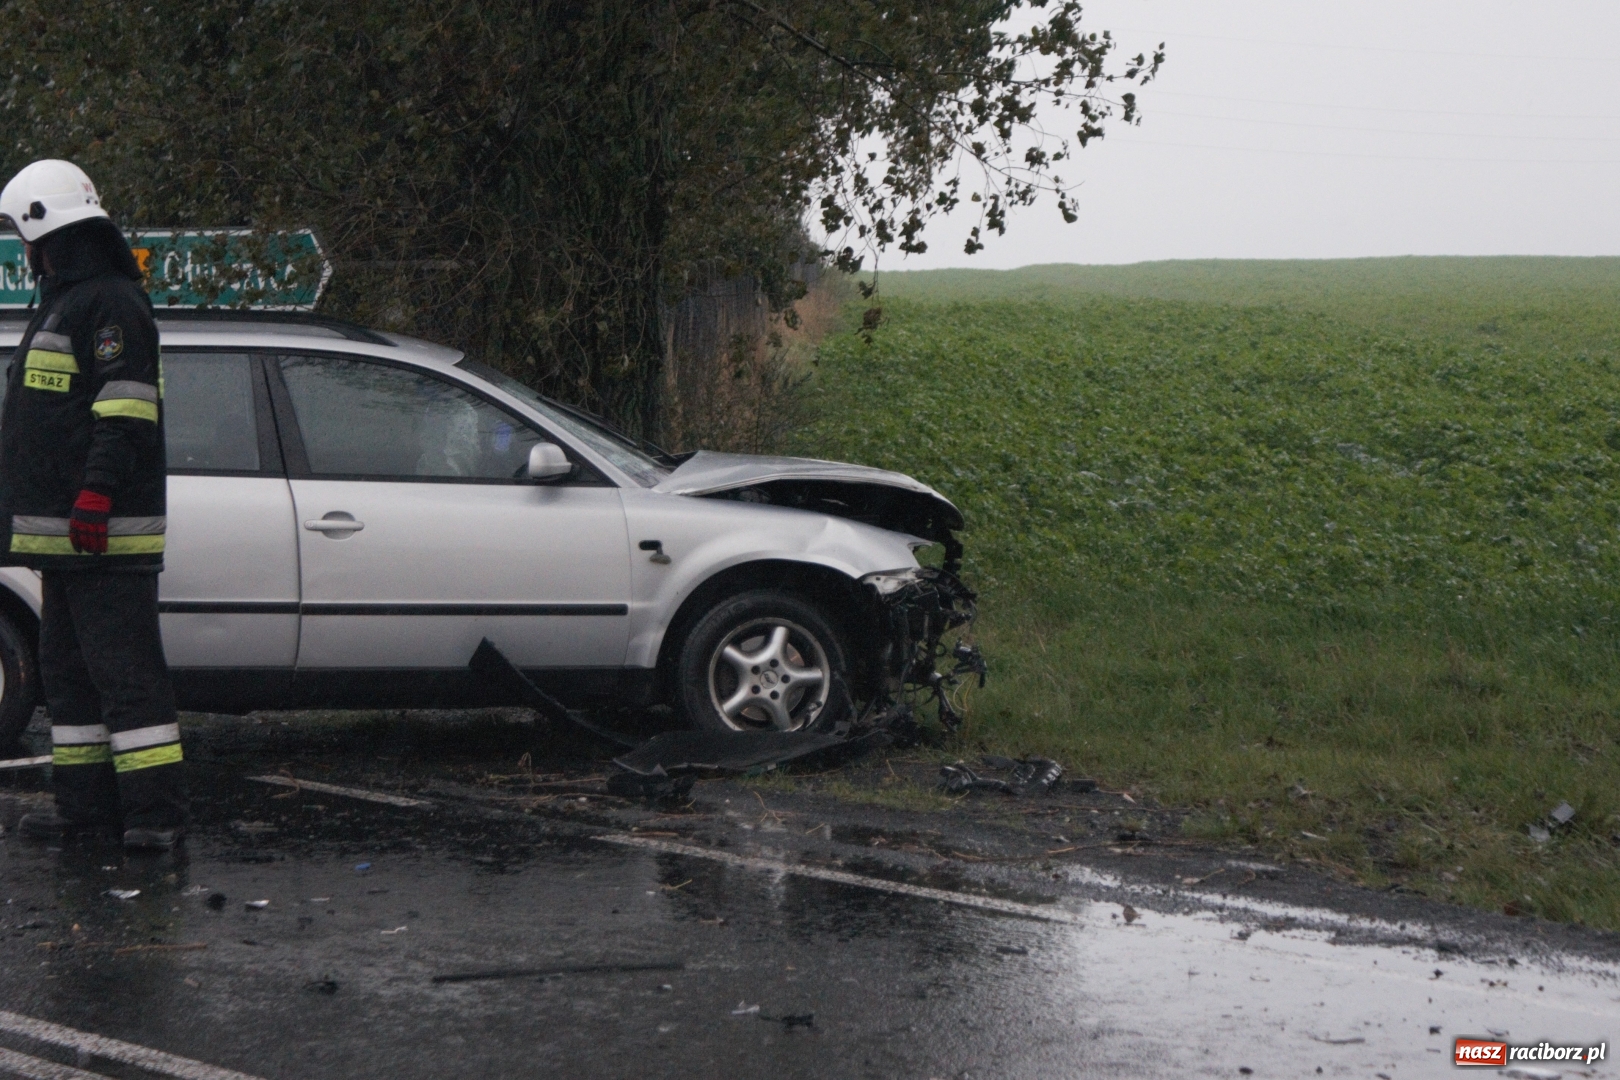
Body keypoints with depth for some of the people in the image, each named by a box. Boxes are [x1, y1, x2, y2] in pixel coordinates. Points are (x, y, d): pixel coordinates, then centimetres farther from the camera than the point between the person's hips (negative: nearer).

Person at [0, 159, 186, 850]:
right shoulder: (64, 303, 22)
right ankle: (86, 802, 19)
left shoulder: (109, 303, -12)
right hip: (65, 534, 11)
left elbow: (126, 411, -21)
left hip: (105, 535, -11)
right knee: (68, 671, 13)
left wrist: (96, 495, -27)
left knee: (126, 670, -11)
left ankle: (156, 811, -10)